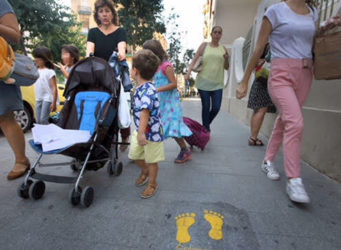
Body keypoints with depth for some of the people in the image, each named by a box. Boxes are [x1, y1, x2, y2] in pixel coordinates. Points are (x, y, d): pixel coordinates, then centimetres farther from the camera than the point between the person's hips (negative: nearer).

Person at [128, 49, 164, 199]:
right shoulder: (141, 87, 4)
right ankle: (145, 171, 49)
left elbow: (145, 111, -38)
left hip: (152, 132, -9)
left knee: (152, 160, 11)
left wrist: (141, 133, -45)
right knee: (134, 154, 20)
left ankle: (152, 184, 34)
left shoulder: (147, 90, -27)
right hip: (139, 130, 9)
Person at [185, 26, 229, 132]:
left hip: (217, 84, 3)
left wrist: (227, 59, -5)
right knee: (206, 107, 0)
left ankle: (207, 124, 27)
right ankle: (206, 129, 15)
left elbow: (226, 67, 15)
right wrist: (188, 73, -15)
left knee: (216, 108, -1)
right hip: (204, 82, -2)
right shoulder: (204, 45, 6)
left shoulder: (223, 49, 13)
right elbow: (194, 60, 0)